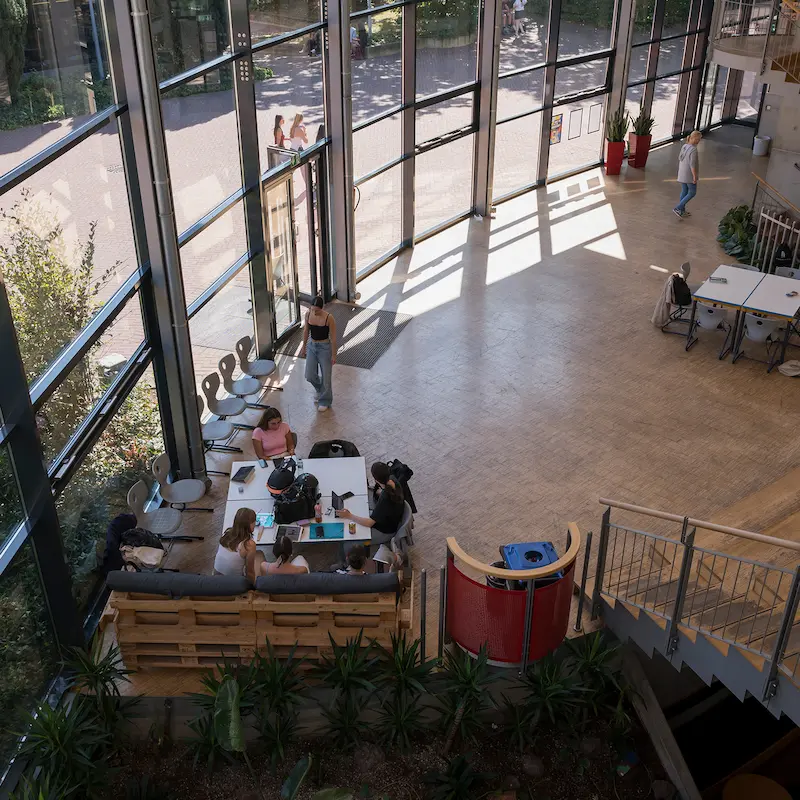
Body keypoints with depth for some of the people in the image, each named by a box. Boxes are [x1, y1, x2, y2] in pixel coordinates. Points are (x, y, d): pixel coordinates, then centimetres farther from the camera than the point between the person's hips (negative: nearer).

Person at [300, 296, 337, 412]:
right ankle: (319, 388, 37)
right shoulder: (308, 315, -8)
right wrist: (304, 347, 14)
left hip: (325, 348, -4)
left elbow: (333, 337, -14)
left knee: (325, 376, 6)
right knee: (309, 376, 3)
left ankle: (325, 401, 25)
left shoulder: (329, 318, -21)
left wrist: (333, 355, -10)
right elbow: (306, 331, 7)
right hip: (312, 346, 4)